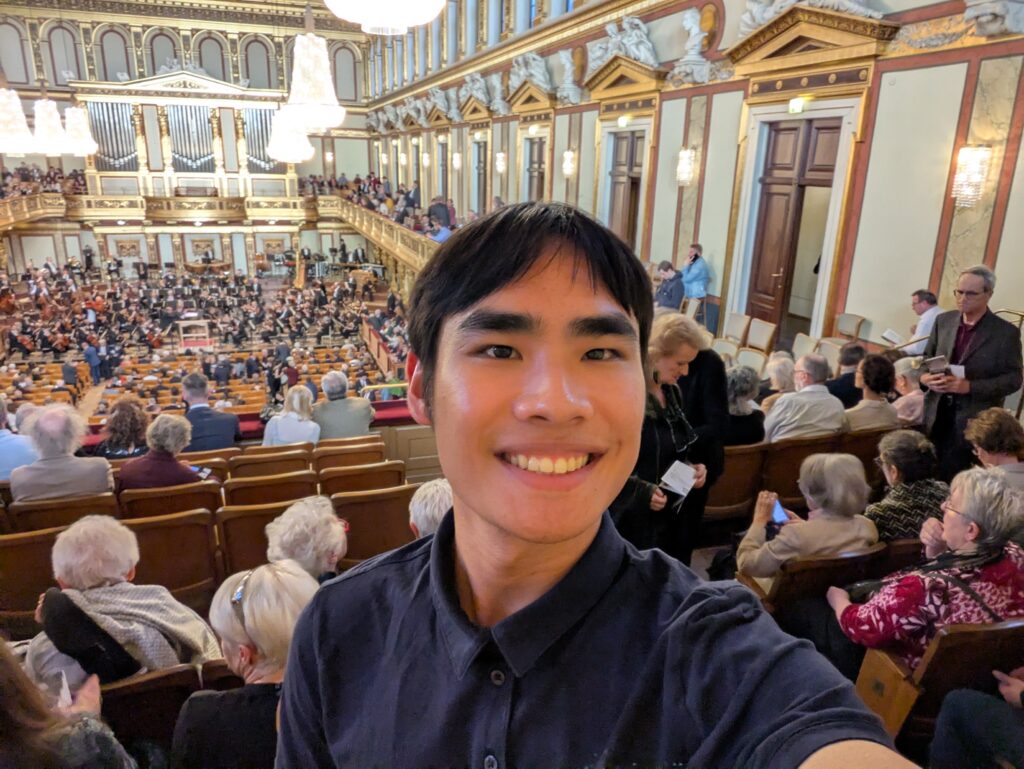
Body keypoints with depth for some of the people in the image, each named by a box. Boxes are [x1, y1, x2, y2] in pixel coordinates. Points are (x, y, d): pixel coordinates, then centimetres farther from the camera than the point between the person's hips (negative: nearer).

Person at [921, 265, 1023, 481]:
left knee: (950, 480, 0)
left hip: (974, 422, -4)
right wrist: (925, 377, -8)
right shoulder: (943, 321, 7)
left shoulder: (1006, 332, -5)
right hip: (936, 415, 4)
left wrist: (969, 386, -20)